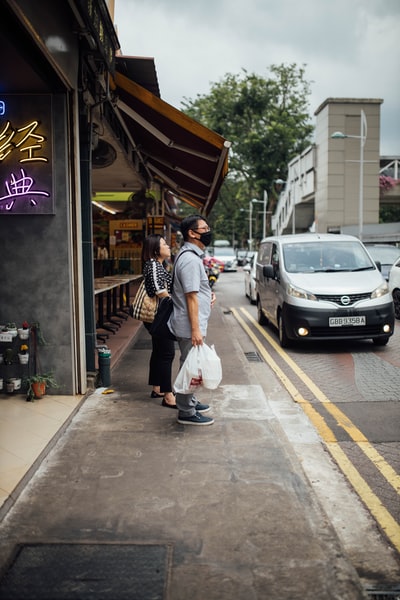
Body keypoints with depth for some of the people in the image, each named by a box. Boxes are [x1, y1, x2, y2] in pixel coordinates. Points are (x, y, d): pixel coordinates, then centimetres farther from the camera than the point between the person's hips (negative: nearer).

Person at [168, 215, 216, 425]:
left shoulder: (189, 255, 13)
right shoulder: (190, 259, -20)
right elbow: (191, 297, -24)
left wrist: (208, 293, 11)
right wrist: (195, 329, -25)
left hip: (190, 324, 11)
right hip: (190, 325, -11)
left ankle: (190, 402, 35)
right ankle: (186, 412, 9)